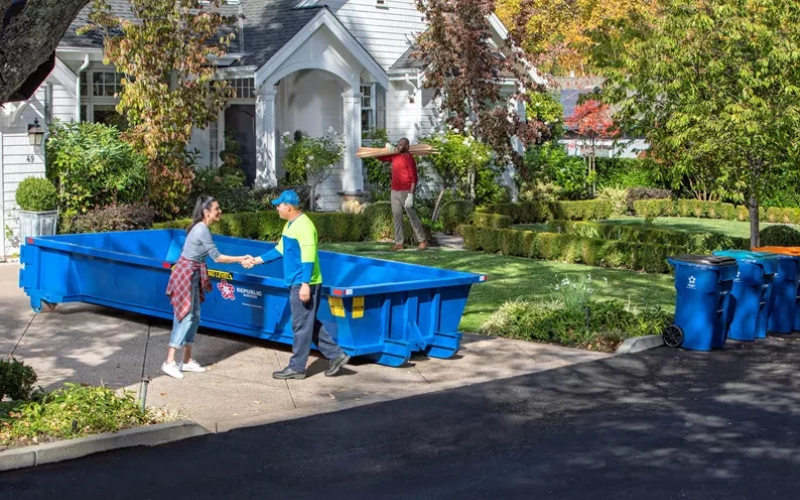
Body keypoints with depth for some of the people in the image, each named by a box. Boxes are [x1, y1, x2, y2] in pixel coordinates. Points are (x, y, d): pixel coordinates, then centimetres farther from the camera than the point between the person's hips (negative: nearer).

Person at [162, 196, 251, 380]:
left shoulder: (200, 228, 9)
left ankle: (187, 361, 16)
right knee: (185, 318, -11)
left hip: (191, 275, 10)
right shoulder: (202, 230, -20)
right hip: (185, 275, -10)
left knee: (193, 318, 11)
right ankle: (169, 362, -11)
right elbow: (217, 257, -17)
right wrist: (240, 259, -10)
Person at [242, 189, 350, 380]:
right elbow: (280, 249, 23)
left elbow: (308, 257, -23)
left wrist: (305, 284, -27)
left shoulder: (303, 226, -18)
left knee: (302, 326, -1)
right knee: (310, 324, 14)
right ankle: (336, 355, 18)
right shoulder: (290, 225, 13)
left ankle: (296, 367, 7)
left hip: (304, 285, -10)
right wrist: (257, 260, 21)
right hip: (297, 283, 10)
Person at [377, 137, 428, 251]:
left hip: (405, 192, -7)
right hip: (394, 191, 7)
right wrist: (388, 150, 3)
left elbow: (414, 178, -16)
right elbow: (380, 157, 23)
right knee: (396, 217, 6)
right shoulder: (394, 156, 9)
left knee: (412, 216, -2)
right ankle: (398, 243, 8)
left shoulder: (409, 158, -13)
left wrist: (410, 195, -22)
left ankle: (422, 240, 8)